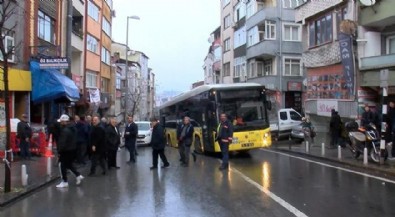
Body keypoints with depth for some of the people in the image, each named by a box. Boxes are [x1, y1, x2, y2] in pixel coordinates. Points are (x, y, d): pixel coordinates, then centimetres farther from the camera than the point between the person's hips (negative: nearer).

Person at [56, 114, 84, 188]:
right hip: (73, 149, 9)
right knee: (69, 164, 22)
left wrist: (59, 151, -16)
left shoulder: (65, 130, -21)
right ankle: (78, 175, 16)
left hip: (66, 150, -9)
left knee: (63, 165, 3)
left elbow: (62, 142, -23)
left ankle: (65, 182, 9)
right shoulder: (73, 128, 8)